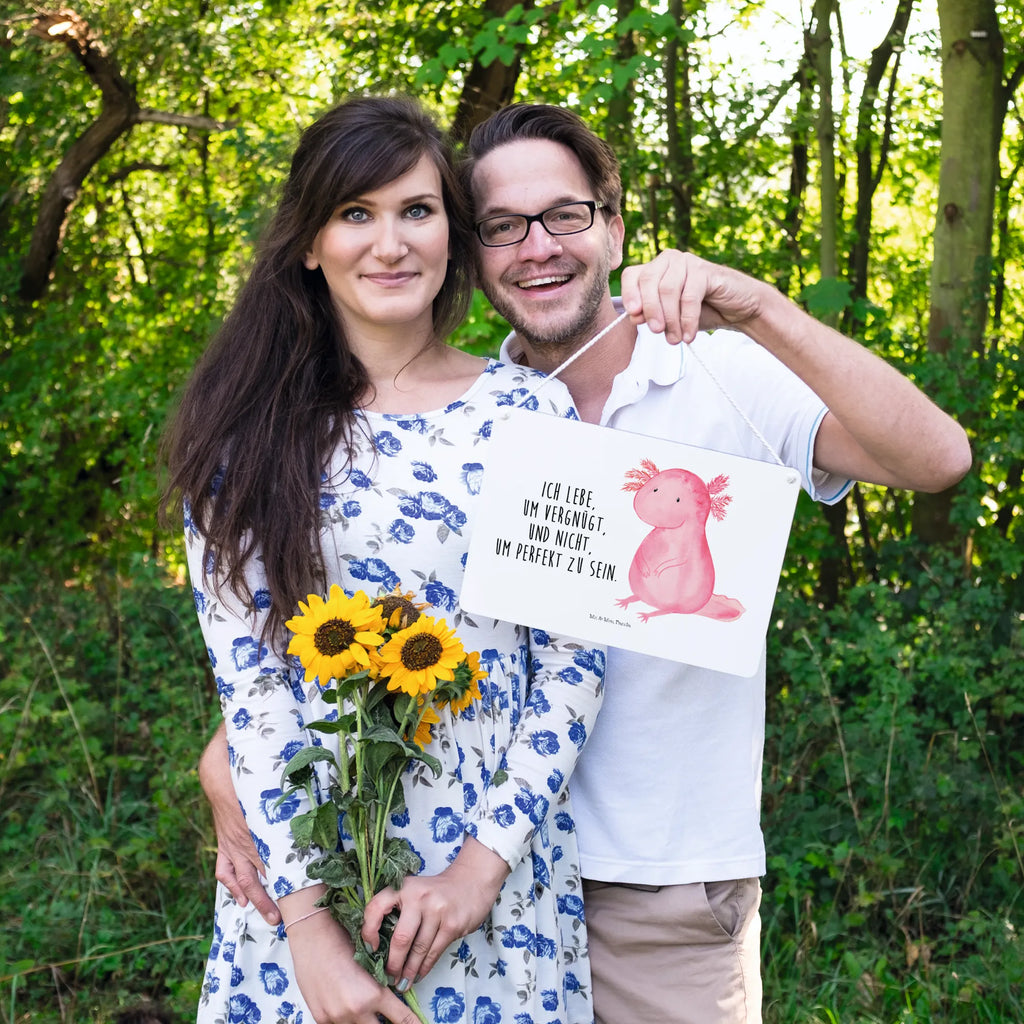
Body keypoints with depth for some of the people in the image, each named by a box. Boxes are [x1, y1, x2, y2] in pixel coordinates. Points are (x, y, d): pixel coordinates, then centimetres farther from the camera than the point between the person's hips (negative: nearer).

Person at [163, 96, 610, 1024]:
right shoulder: (250, 432, -2)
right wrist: (307, 916, -13)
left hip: (500, 866, 0)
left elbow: (575, 657, -3)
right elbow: (245, 675, -7)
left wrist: (487, 860, -11)